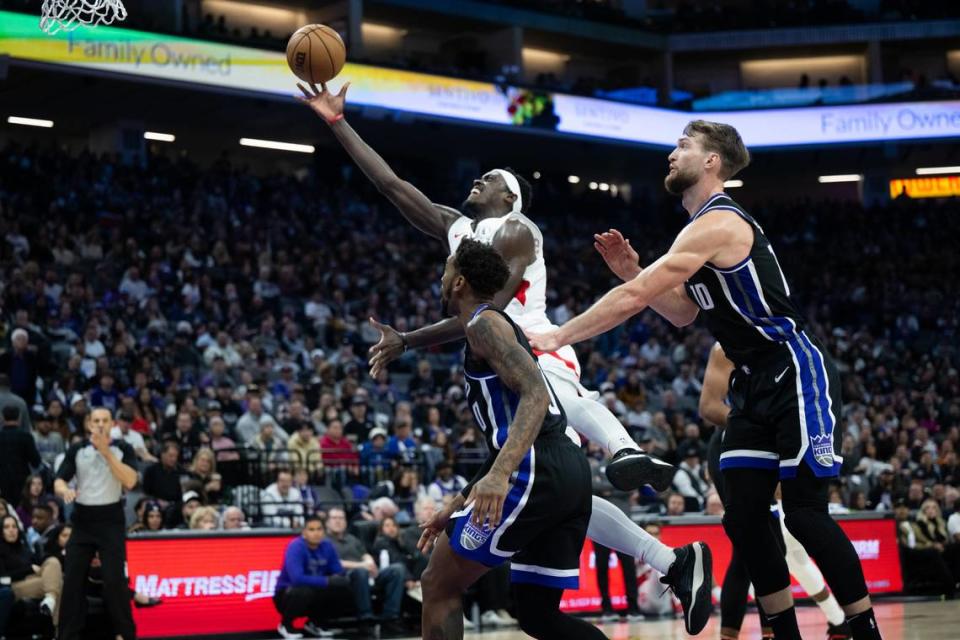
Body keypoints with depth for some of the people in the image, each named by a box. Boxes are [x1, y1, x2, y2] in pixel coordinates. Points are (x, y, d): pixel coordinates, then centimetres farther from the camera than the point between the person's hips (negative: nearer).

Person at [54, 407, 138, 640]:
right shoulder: (76, 450, 4)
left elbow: (130, 481, -14)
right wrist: (65, 490, -23)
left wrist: (106, 452, -19)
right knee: (72, 578, -1)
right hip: (82, 520, 2)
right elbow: (59, 481, 1)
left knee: (115, 579, -8)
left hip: (111, 521, -2)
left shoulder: (123, 449, 0)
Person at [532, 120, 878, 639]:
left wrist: (556, 337, -17)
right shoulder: (709, 226, 14)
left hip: (797, 377, -10)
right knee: (744, 518, 4)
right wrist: (631, 270, 6)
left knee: (804, 512, -10)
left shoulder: (717, 224, -18)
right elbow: (683, 313, 21)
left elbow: (633, 299, -22)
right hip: (756, 384, 10)